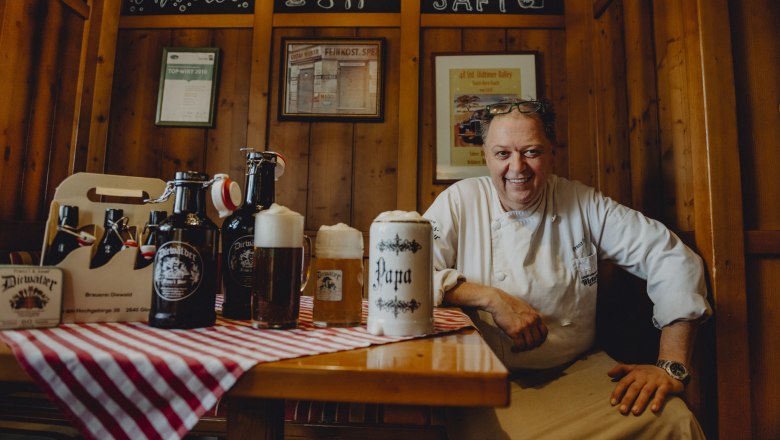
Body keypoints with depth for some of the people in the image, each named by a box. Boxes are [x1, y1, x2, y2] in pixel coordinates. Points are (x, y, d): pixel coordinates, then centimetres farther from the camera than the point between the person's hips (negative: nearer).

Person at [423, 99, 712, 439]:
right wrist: (491, 298, -19)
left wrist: (672, 365, -7)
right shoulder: (461, 201, -3)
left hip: (580, 370, 3)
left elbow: (672, 258, 2)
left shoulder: (582, 204, 2)